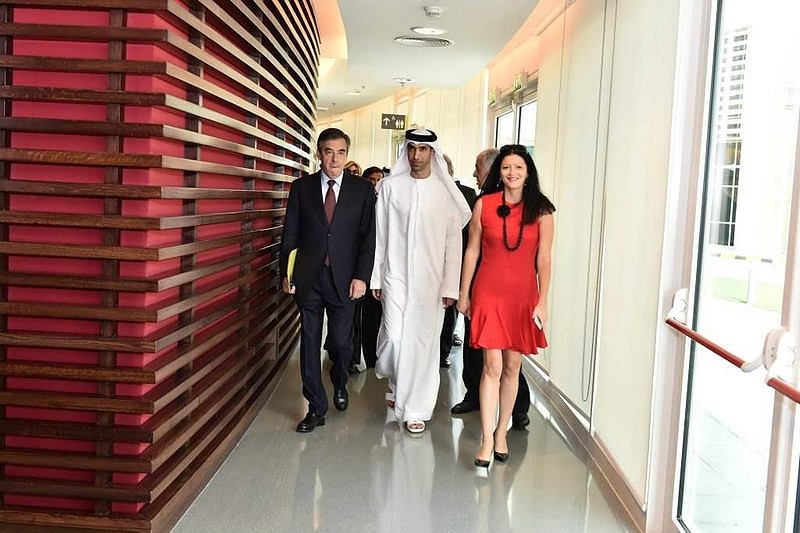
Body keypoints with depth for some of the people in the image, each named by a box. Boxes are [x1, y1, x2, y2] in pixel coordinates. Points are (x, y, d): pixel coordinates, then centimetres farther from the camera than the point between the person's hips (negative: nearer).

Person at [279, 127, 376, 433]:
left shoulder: (363, 189, 2)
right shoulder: (302, 187, 4)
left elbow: (368, 237, -1)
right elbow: (290, 234, 6)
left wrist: (361, 276, -8)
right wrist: (285, 273, 0)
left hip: (344, 278, -1)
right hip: (308, 278, 1)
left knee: (341, 342, 5)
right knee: (310, 342, 5)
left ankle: (340, 384, 38)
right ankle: (316, 407, 16)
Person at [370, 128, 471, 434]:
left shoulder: (446, 191, 0)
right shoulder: (390, 186, 2)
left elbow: (453, 242, 0)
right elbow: (379, 235, 5)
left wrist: (450, 286, -5)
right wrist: (375, 277, 3)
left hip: (431, 280, 0)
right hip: (395, 275, 0)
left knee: (423, 344, 2)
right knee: (393, 337, -4)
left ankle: (416, 409, 14)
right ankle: (395, 382, 29)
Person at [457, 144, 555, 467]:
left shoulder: (541, 210, 0)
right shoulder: (483, 205, 1)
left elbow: (544, 259, -1)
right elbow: (472, 250, 6)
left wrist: (542, 302, -5)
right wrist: (463, 294, 7)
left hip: (523, 294, 1)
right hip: (489, 292, -1)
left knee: (512, 366, 9)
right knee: (492, 366, -5)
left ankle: (502, 432, 23)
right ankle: (487, 440, 0)